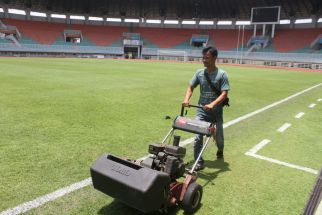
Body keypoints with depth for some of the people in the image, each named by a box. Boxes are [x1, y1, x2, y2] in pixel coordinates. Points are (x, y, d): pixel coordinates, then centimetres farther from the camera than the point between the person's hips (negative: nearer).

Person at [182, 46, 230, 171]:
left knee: (218, 137, 14)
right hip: (201, 111, 2)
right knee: (198, 136, -8)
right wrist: (186, 99, -11)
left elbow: (224, 94, -16)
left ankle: (220, 150, 48)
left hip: (216, 112, -2)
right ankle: (199, 162, 4)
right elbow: (191, 87, 8)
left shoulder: (222, 74, -9)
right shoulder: (200, 73, 1)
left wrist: (212, 104, -30)